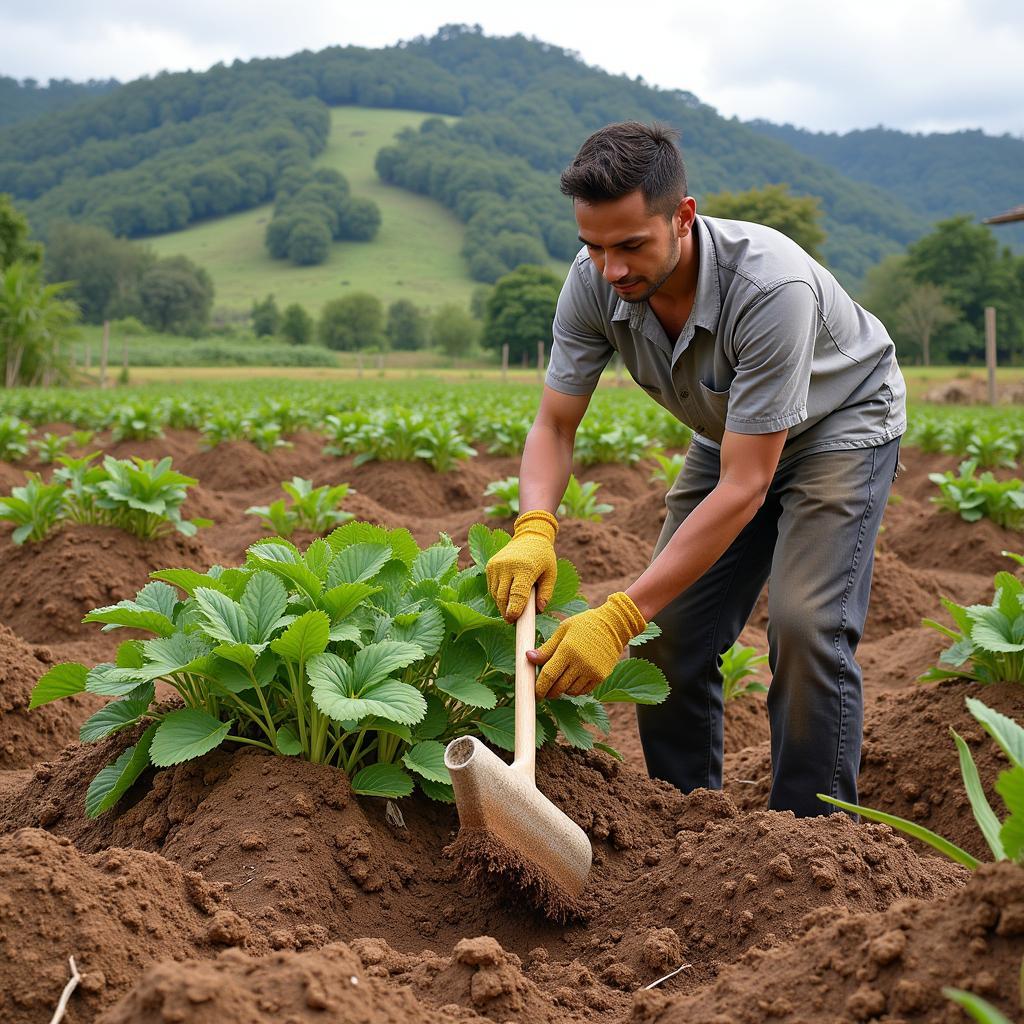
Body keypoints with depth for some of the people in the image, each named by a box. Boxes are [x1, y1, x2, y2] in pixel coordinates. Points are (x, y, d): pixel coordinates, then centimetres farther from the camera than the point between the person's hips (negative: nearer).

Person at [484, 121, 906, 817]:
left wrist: (619, 619, -43)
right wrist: (534, 530, -38)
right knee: (672, 627, -3)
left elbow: (743, 488, -39)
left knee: (806, 625, -22)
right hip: (733, 434, 5)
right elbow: (555, 426, -15)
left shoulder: (772, 285, -40)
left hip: (841, 423, -5)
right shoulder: (594, 284, -23)